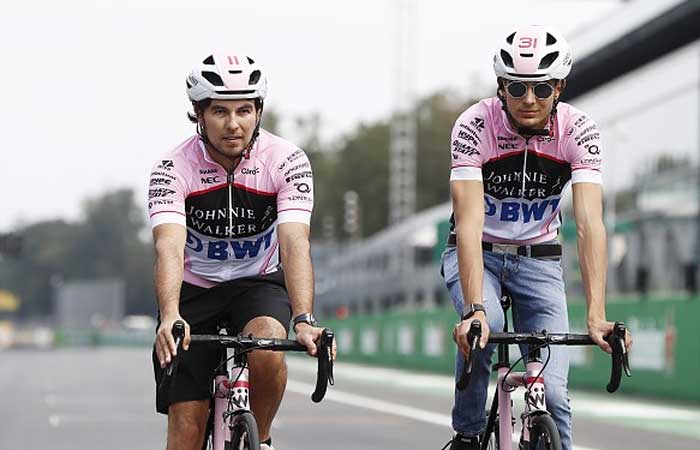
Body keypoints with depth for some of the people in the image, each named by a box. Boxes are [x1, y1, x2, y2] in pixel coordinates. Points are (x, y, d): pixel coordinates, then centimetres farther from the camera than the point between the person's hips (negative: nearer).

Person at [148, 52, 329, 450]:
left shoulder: (287, 161, -19)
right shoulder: (173, 169, -20)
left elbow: (295, 243, -30)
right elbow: (169, 247, -34)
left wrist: (304, 320, -45)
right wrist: (169, 317, -52)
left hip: (259, 284, 0)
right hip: (194, 292, 0)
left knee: (267, 349, -33)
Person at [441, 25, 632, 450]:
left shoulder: (579, 130, -21)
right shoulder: (475, 126, -25)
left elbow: (590, 223, -30)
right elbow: (469, 221, -33)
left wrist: (597, 315, -41)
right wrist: (475, 309, -46)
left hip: (538, 257, 1)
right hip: (477, 253, -1)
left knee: (553, 393, -12)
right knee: (486, 323, -33)